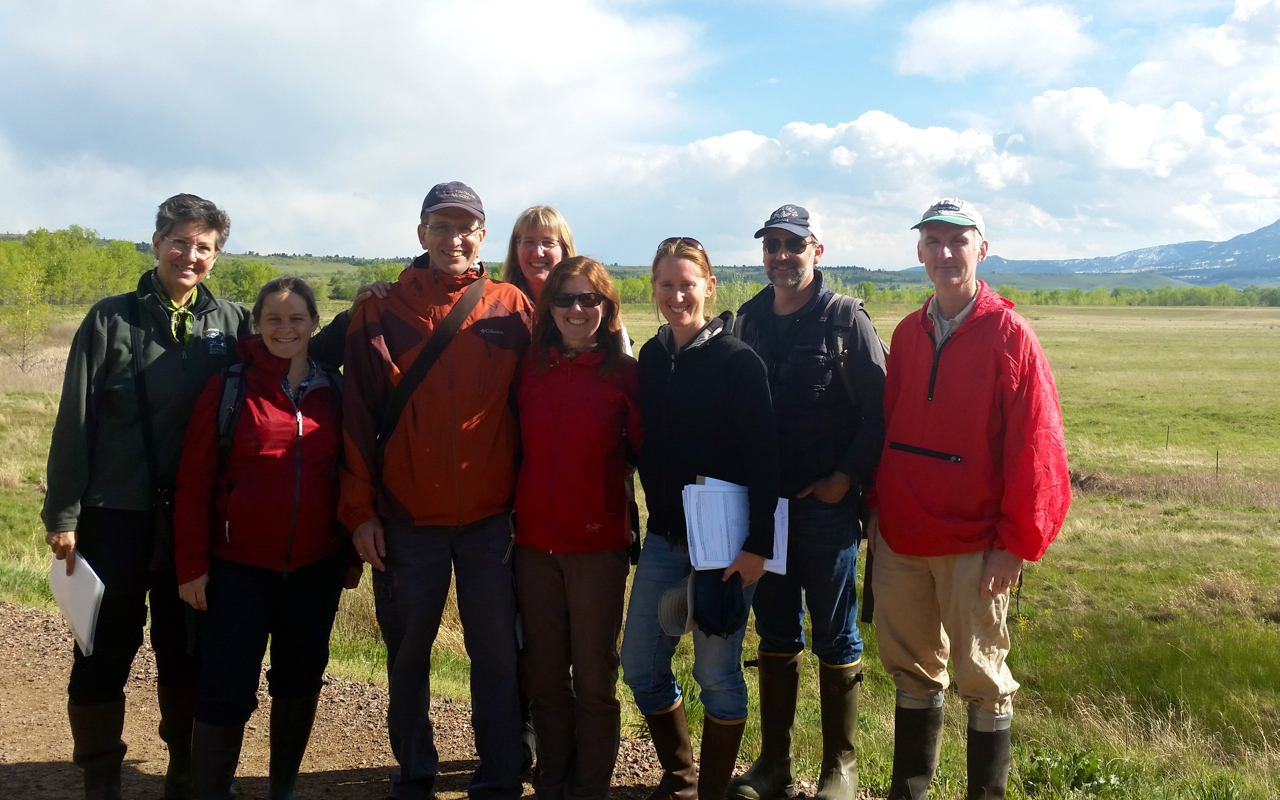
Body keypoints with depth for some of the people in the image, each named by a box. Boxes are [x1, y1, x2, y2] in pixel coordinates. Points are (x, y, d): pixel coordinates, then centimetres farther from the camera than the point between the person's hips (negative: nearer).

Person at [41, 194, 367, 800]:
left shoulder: (231, 322, 4)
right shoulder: (111, 319, -2)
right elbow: (75, 421, -2)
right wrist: (62, 513, -4)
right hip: (116, 517, -2)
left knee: (186, 652, 13)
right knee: (105, 653, 6)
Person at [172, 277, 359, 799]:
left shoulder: (334, 389, 4)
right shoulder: (228, 387, -5)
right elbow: (194, 481, -5)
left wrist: (352, 553, 8)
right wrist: (191, 565, -7)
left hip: (316, 565, 3)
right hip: (239, 565, -3)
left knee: (301, 678, 13)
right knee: (228, 687, -2)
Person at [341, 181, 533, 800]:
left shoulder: (512, 310, 1)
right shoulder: (379, 316, 1)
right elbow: (357, 420, 0)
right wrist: (360, 510, -4)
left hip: (492, 518, 0)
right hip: (407, 520, 1)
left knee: (496, 655, 6)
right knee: (410, 655, 13)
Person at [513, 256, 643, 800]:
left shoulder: (624, 373, -6)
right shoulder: (529, 367, 4)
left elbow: (645, 448, -2)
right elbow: (517, 445, 12)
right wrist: (513, 509, 4)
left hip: (599, 545, -3)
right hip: (535, 542, 3)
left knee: (594, 680, 6)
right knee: (543, 678, 13)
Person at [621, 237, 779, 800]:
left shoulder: (737, 359, -11)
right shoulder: (650, 357, 6)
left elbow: (763, 458, -14)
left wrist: (757, 543, -17)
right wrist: (653, 513, 7)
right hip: (664, 536, 6)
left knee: (716, 670, 3)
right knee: (640, 663, 8)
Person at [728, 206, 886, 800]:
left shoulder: (845, 318, -6)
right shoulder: (749, 320, 8)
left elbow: (879, 407, -9)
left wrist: (850, 475, -13)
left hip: (827, 505, -4)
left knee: (835, 636, 7)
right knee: (775, 634, 12)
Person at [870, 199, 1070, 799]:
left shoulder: (1008, 335, -8)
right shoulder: (907, 334, 8)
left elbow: (1034, 448, -11)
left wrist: (1017, 542, -12)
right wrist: (878, 507, 9)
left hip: (974, 547, -5)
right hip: (900, 542, 5)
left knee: (982, 680, 6)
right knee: (913, 672, 15)